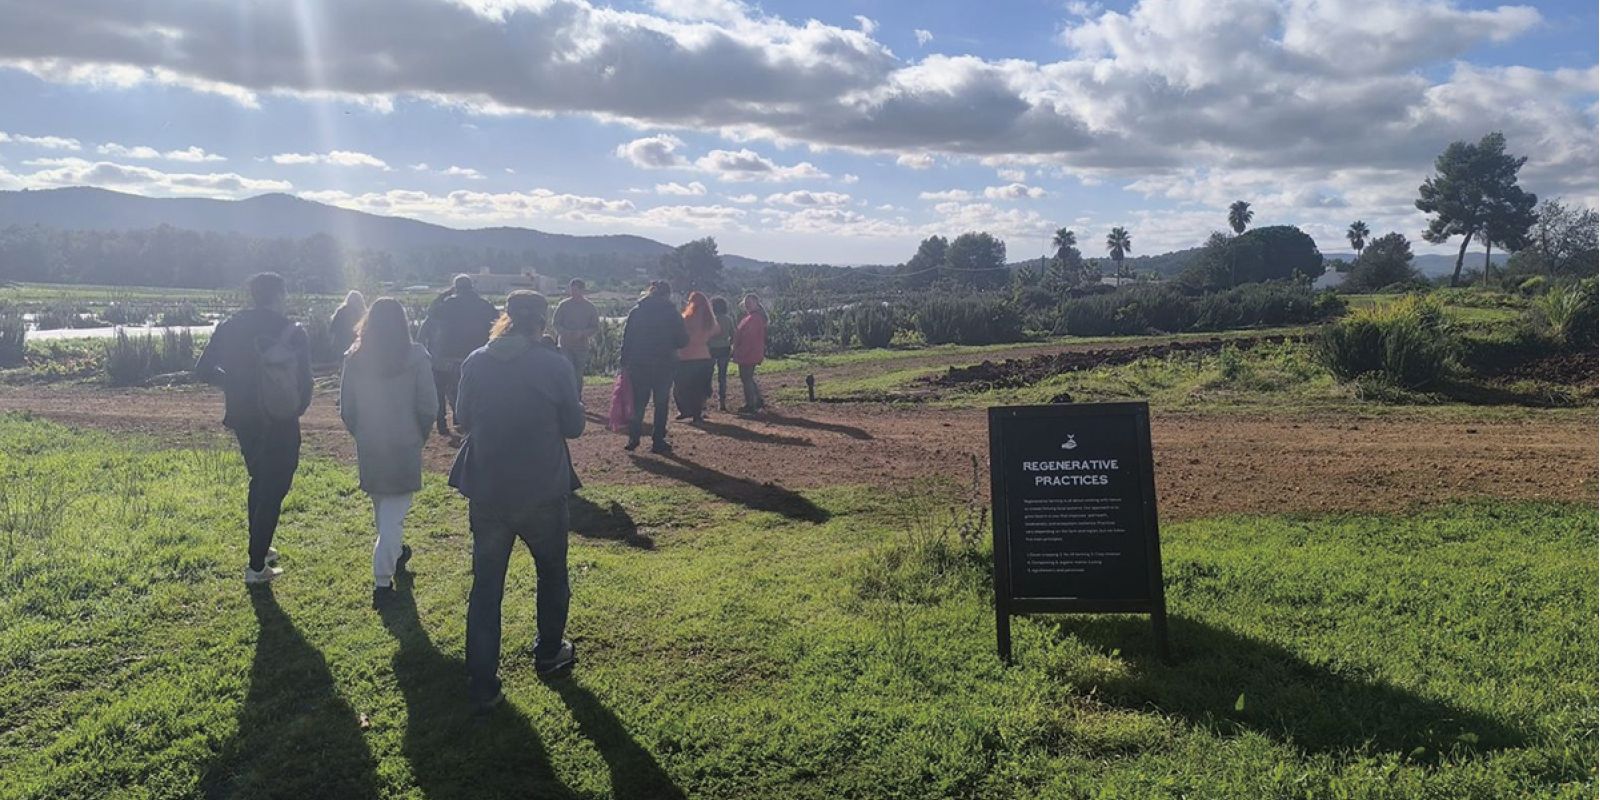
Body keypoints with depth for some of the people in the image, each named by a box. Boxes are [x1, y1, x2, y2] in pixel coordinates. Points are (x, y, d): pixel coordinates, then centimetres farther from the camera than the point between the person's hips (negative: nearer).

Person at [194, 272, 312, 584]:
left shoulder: (231, 328, -2)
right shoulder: (294, 333, -13)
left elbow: (204, 369, 0)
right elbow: (304, 382, -12)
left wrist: (234, 384, 16)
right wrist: (296, 410, 6)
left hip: (243, 420, 5)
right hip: (279, 425, -5)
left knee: (260, 482, 25)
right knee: (273, 491, 5)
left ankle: (260, 549, 35)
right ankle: (257, 566, 5)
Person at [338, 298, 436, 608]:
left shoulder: (355, 357, -2)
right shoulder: (416, 356, -11)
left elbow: (346, 408, 3)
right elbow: (428, 406, -10)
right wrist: (420, 436, 8)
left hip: (368, 448, 4)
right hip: (405, 446, -4)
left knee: (382, 507, 24)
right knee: (394, 511, 0)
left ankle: (395, 553, 45)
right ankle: (383, 581, -8)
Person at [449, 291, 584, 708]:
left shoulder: (476, 362, -4)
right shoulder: (555, 365, -12)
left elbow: (463, 418, 9)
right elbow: (573, 426, -4)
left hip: (486, 492, 2)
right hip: (543, 490, -2)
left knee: (486, 585, 10)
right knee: (551, 571, 22)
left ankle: (483, 684, 12)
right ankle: (548, 653, 37)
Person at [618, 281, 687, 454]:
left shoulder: (636, 312, 2)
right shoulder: (671, 313, -5)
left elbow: (626, 338, 0)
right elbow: (682, 340, -3)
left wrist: (625, 362, 3)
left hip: (638, 364, 2)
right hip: (664, 366, -2)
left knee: (638, 402, 12)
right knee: (661, 404, 7)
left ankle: (633, 439, 8)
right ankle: (658, 442, 7)